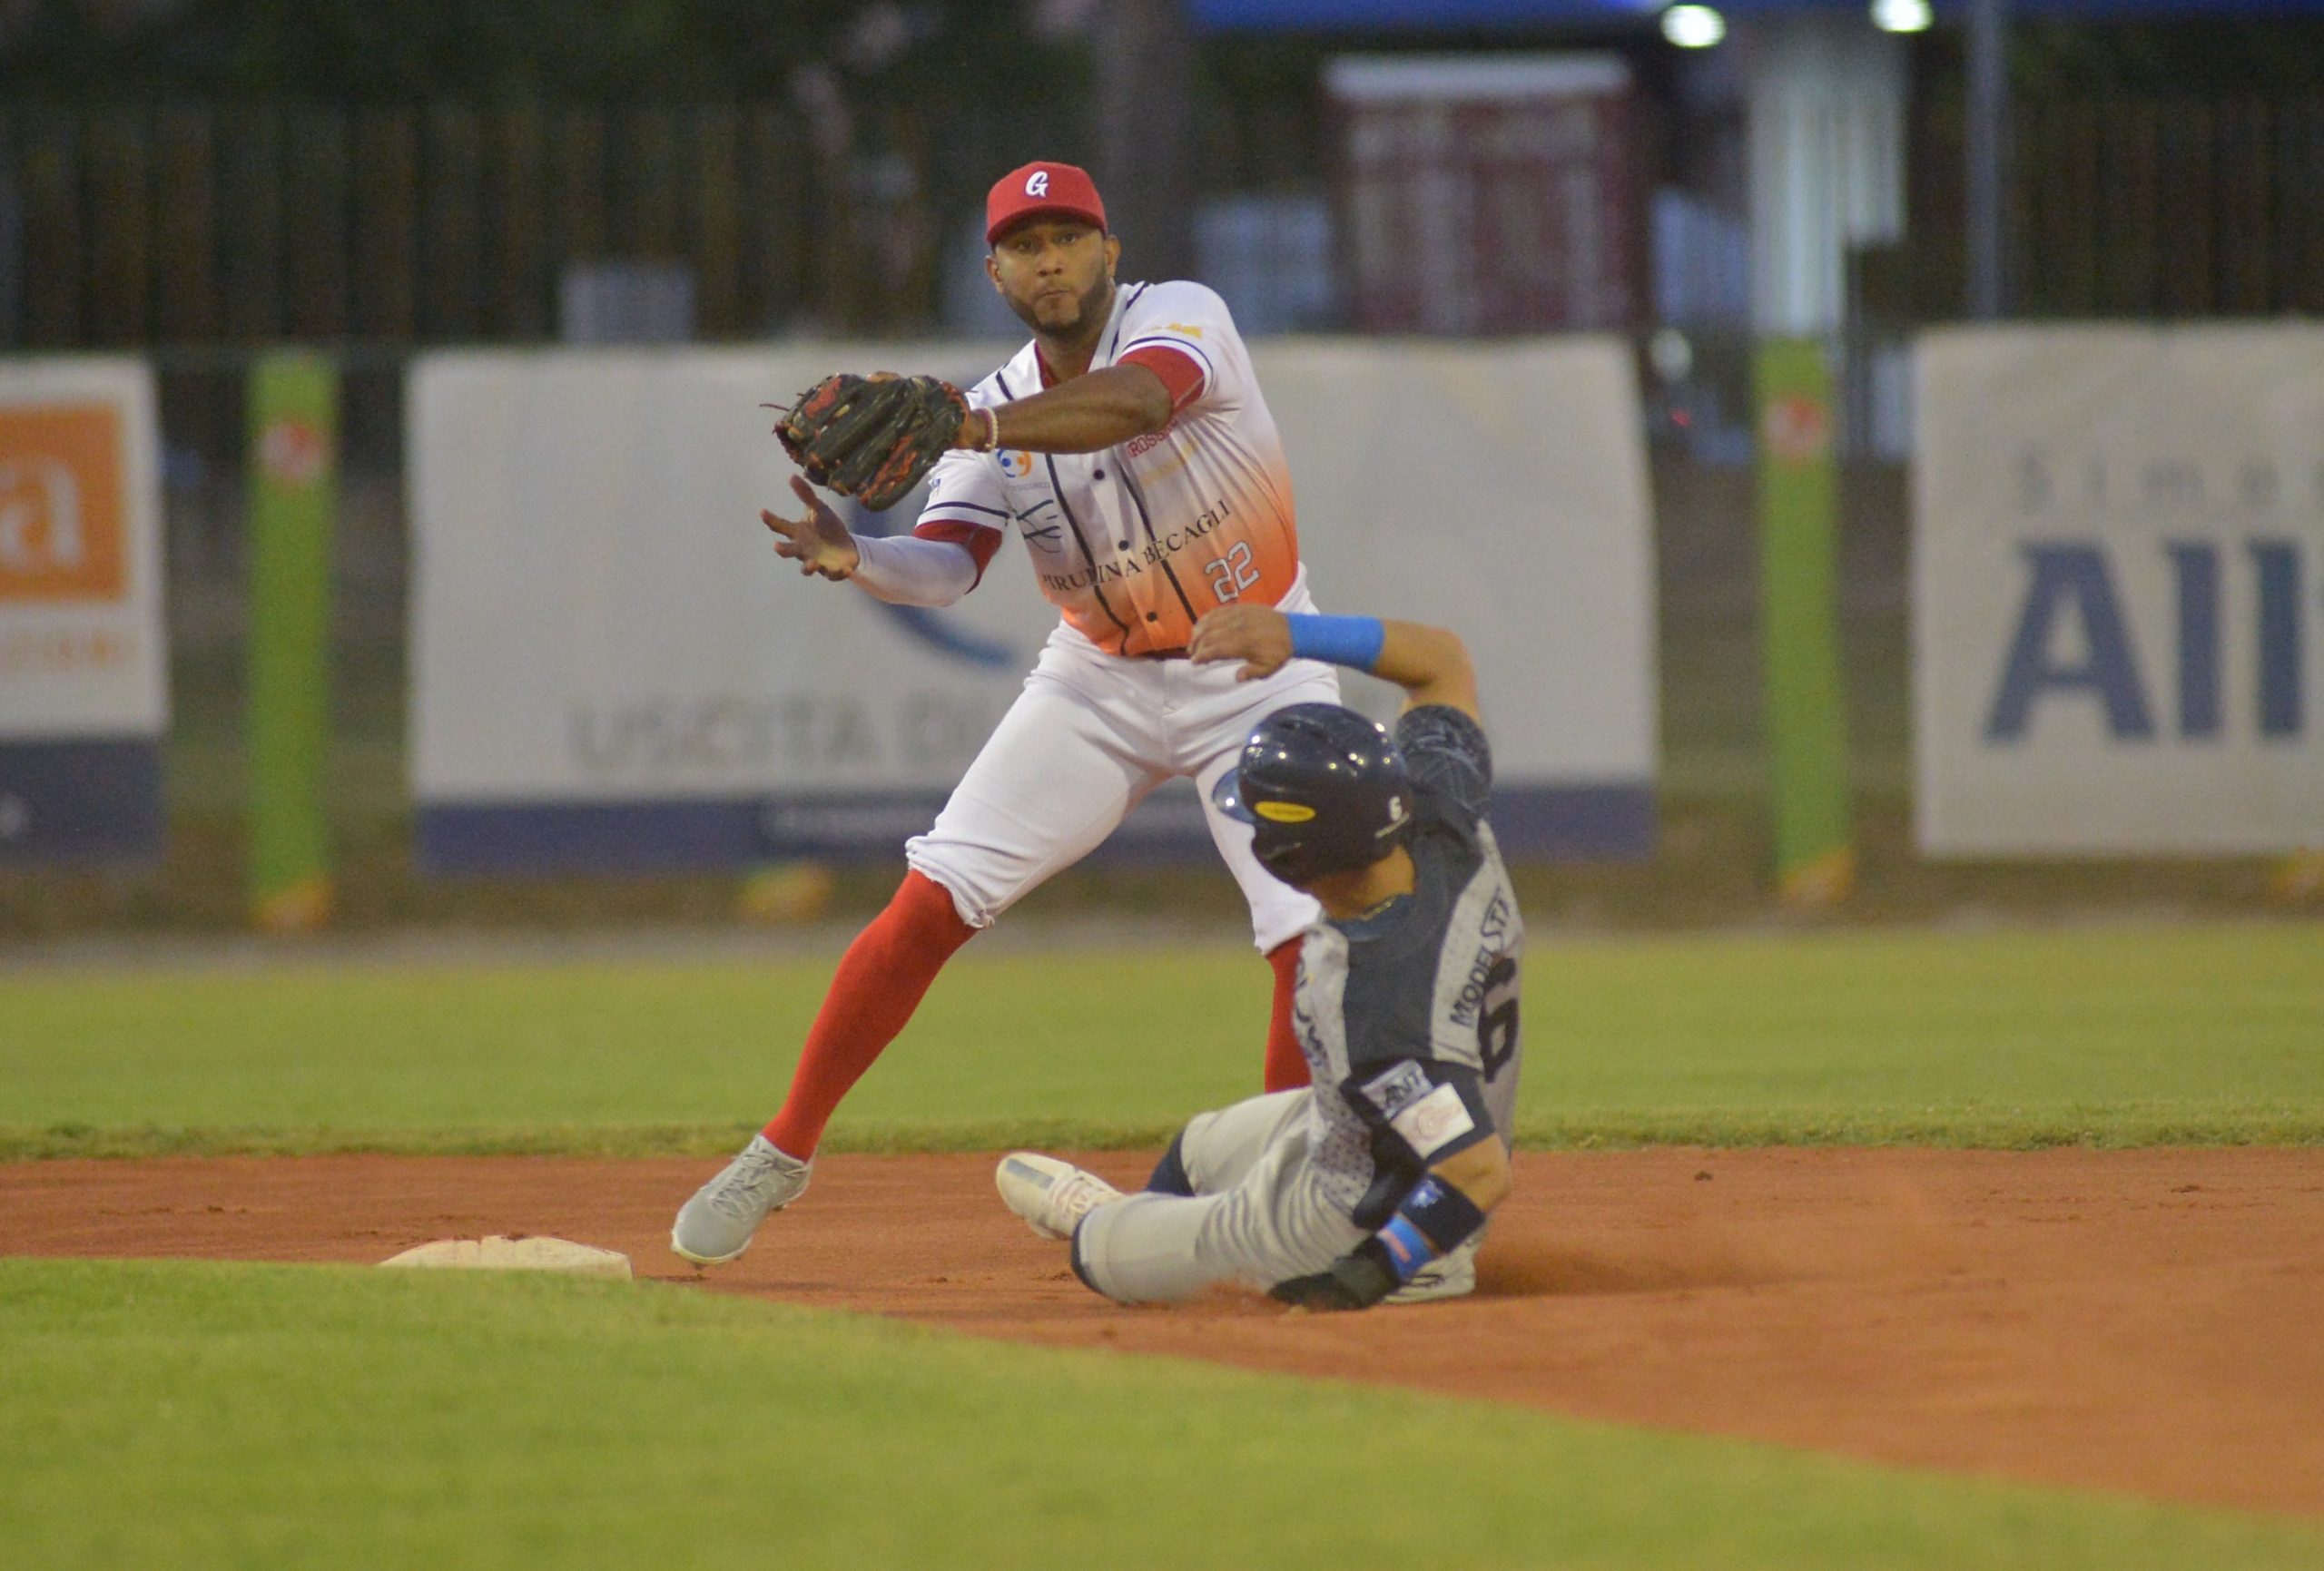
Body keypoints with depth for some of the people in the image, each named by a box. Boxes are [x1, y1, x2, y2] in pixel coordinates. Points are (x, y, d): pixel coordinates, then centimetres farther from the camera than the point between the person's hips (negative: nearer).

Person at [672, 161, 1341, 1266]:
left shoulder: (1180, 317, -17)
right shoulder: (998, 407, -4)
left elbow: (1137, 401, -41)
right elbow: (947, 567, -16)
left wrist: (962, 424, -56)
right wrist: (855, 558, -40)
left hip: (1256, 678, -3)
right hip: (1097, 683, 3)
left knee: (1313, 941, -16)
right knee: (929, 902, -8)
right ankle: (782, 1153, 1)